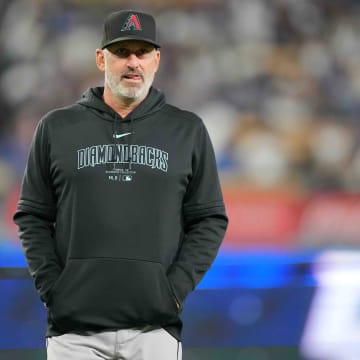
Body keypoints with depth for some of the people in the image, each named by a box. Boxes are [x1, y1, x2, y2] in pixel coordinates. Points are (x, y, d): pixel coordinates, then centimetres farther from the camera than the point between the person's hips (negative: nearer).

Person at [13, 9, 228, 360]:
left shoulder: (187, 130, 10)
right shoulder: (57, 127, 10)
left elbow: (210, 220, 10)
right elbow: (32, 217, 11)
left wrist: (176, 288, -3)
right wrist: (51, 287, -2)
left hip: (155, 329, 0)